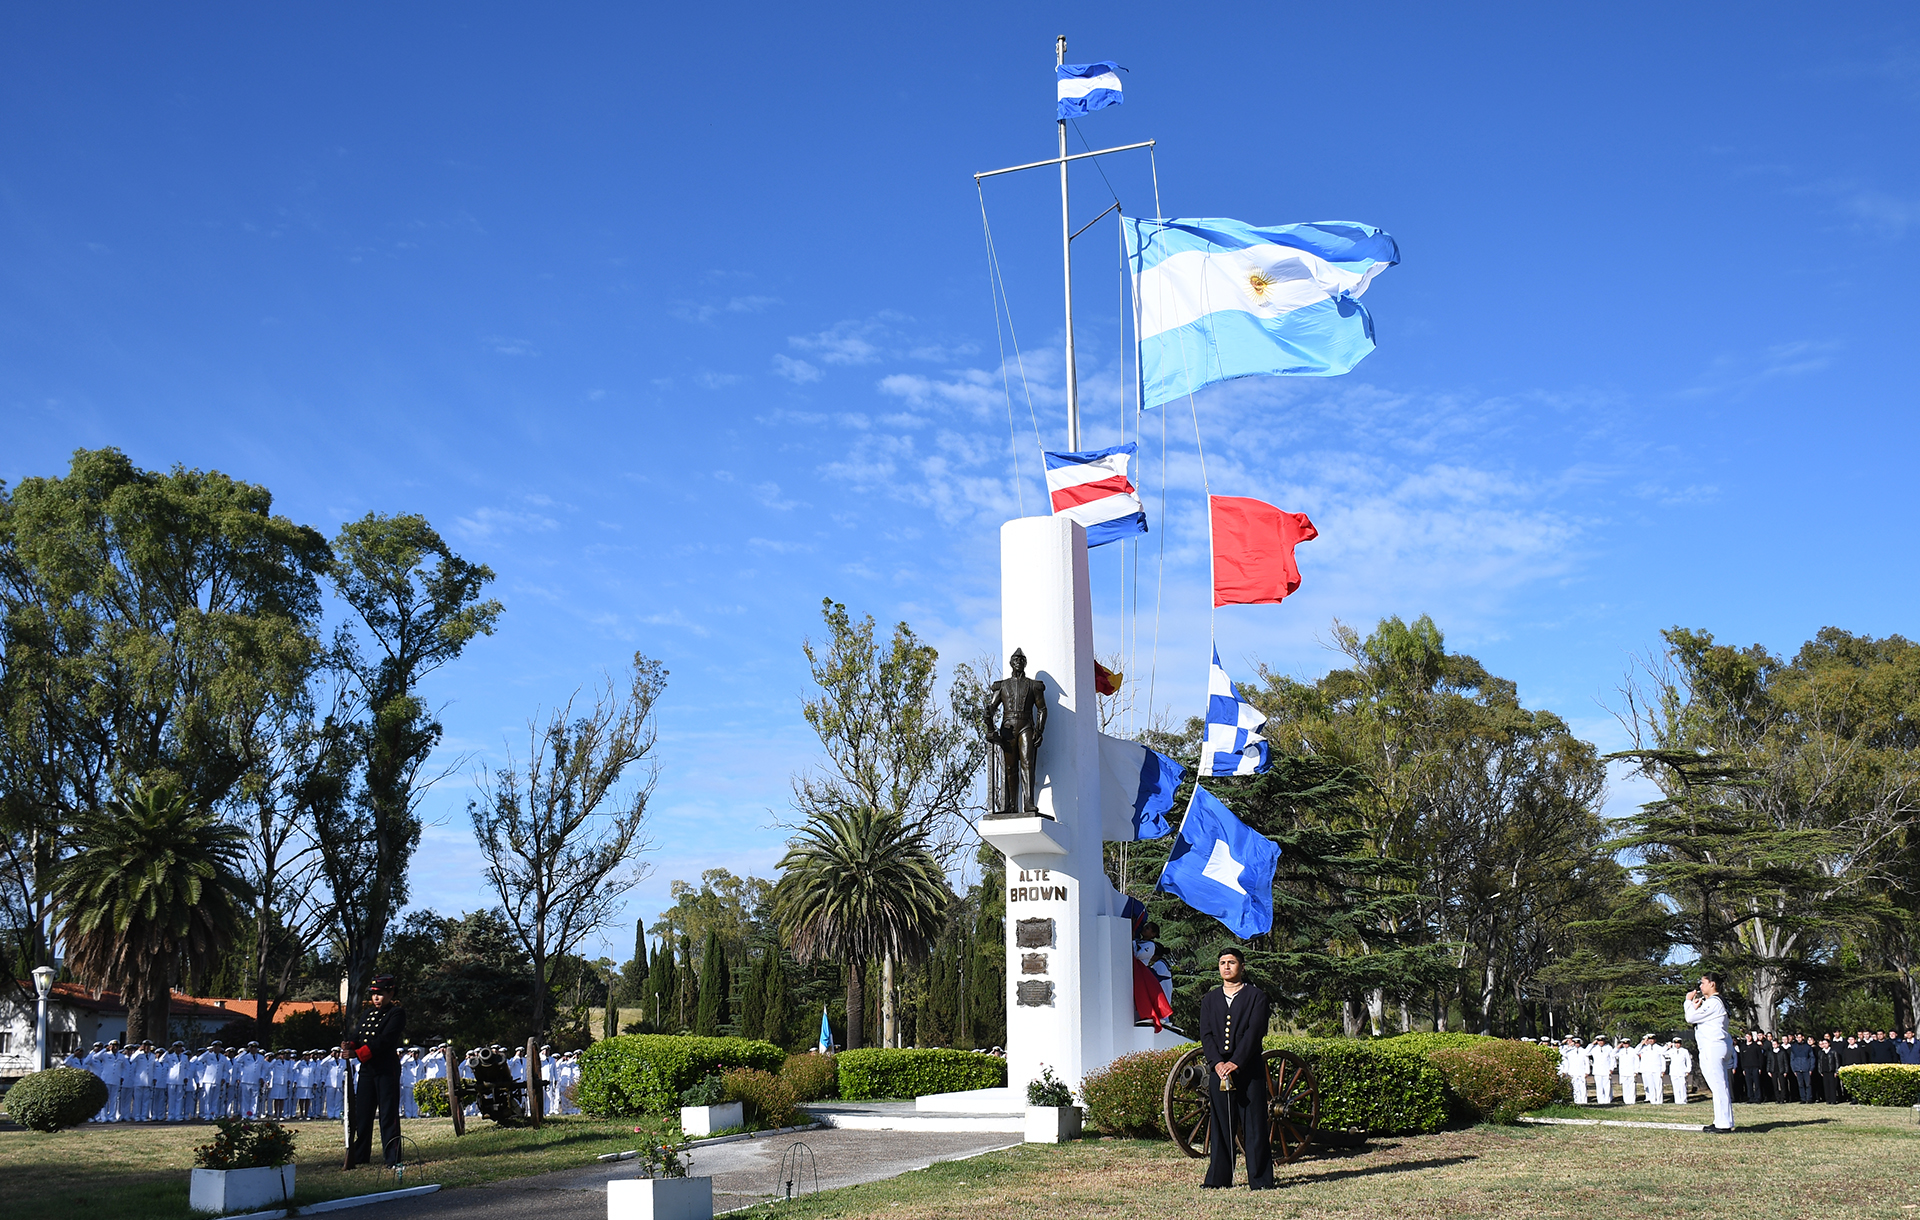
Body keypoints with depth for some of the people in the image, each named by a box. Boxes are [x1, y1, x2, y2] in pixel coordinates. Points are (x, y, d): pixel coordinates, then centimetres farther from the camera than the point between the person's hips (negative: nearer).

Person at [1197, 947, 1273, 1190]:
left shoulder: (1256, 996, 3)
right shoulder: (1209, 1000, 15)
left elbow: (1254, 1031, -8)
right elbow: (1206, 1035, 6)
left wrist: (1236, 1062, -18)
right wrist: (1217, 1062, -12)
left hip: (1249, 1069, -3)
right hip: (1218, 1069, 3)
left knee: (1254, 1127, -2)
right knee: (1220, 1126, 5)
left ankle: (1260, 1179, 3)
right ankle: (1218, 1178, 12)